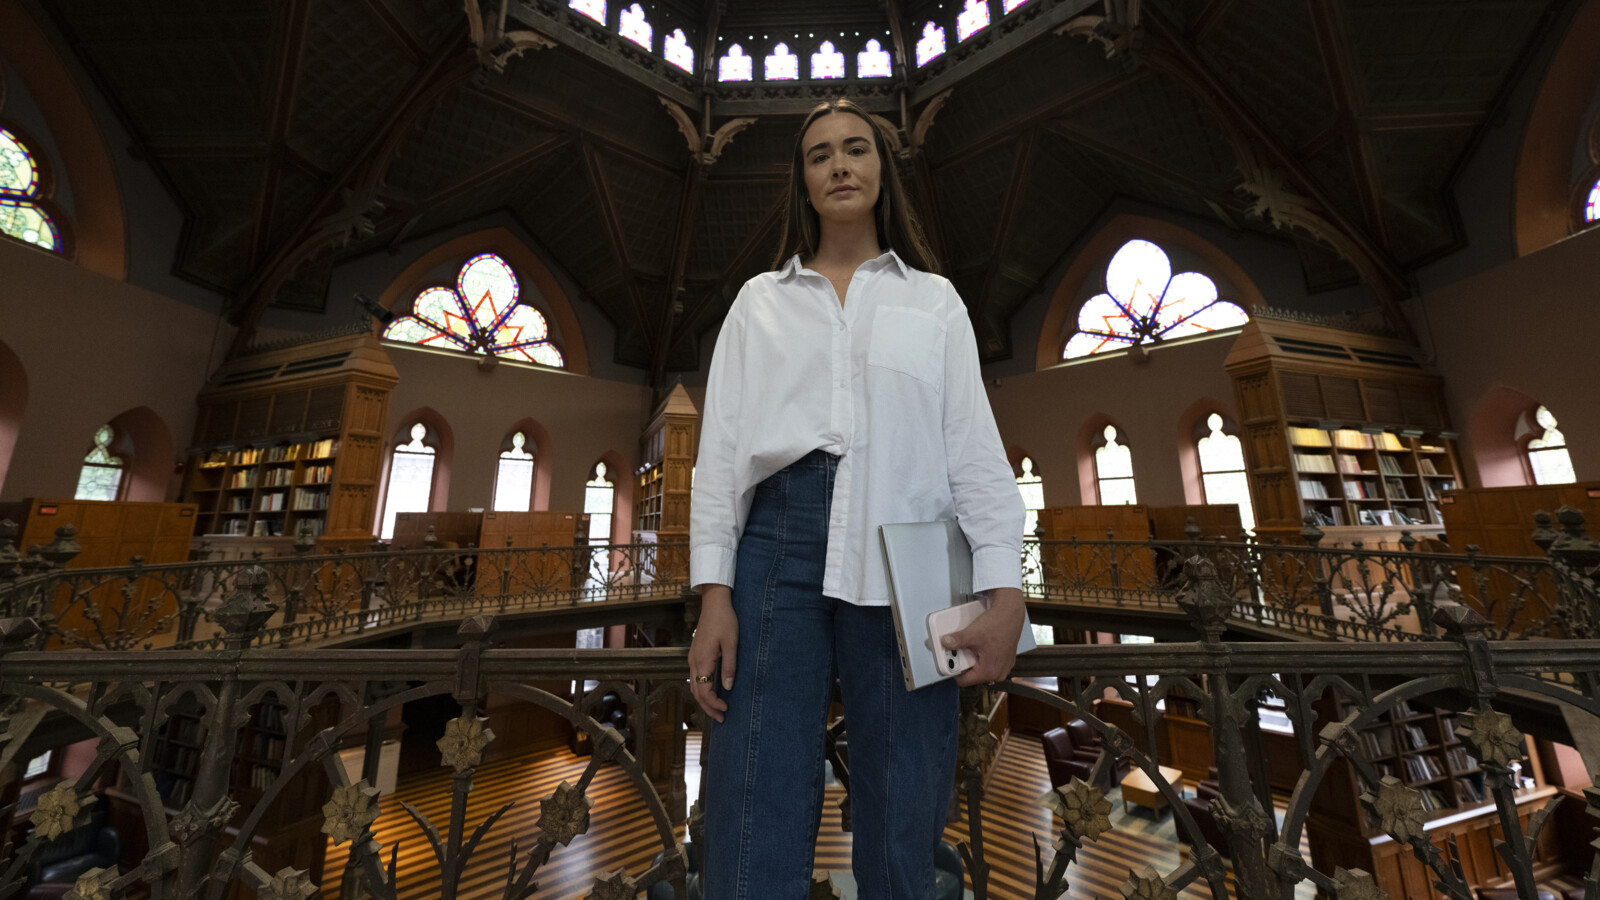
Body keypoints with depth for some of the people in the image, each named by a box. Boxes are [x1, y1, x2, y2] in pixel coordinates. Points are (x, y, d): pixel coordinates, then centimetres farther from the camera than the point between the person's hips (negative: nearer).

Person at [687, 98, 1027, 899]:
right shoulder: (760, 301, 18)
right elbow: (720, 445, 8)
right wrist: (714, 592, -2)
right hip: (779, 539, 1)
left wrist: (1005, 592, -3)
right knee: (754, 832, 1)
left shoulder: (934, 299, 18)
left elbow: (975, 448, 9)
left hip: (906, 554, 1)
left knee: (902, 829, 9)